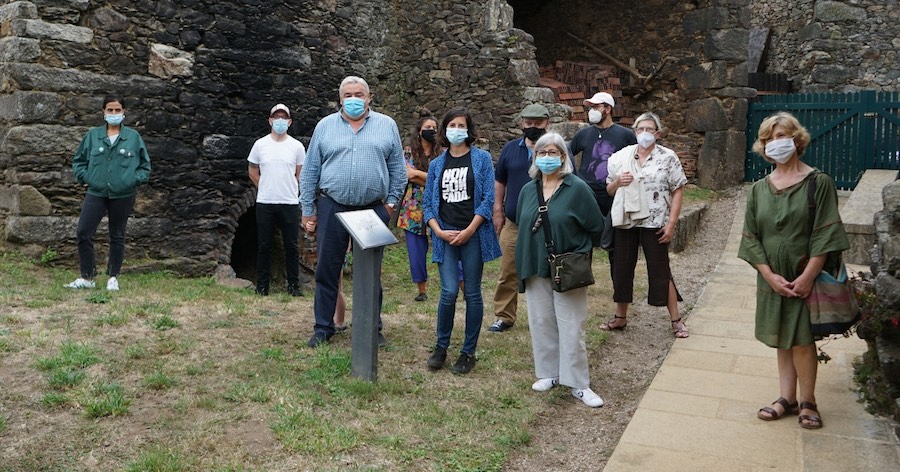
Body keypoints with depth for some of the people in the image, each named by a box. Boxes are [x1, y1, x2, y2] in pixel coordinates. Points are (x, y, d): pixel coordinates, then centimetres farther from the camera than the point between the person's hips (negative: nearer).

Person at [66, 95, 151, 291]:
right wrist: (85, 177, -1)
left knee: (117, 237, 9)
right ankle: (87, 277, 7)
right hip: (96, 193, 1)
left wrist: (135, 179, -5)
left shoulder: (134, 137, 0)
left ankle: (113, 278, 20)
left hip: (123, 196, -1)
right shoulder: (92, 135, 4)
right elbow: (78, 160, 14)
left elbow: (145, 165, 8)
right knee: (83, 233, -6)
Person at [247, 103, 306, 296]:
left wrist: (290, 191, 9)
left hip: (290, 204, 0)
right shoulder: (260, 144, 3)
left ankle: (293, 284, 14)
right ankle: (262, 284, 16)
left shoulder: (297, 146, 2)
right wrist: (265, 188, 9)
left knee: (291, 246, 5)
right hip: (265, 203, 0)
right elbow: (252, 171, 11)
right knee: (264, 246, 6)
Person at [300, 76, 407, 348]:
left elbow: (397, 168, 8)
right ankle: (323, 328, 19)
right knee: (326, 271, 6)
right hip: (331, 209, 1)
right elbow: (310, 171, 5)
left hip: (373, 211, 0)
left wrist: (392, 201, 0)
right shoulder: (325, 126, 6)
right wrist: (308, 210, 2)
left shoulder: (387, 126, 6)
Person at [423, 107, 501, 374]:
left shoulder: (481, 159, 3)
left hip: (473, 234, -1)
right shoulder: (437, 164, 12)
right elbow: (428, 203, 10)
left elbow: (488, 199, -4)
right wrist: (439, 231, -6)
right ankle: (441, 347, 13)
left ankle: (469, 352, 15)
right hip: (445, 235, 2)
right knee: (449, 292, -7)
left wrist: (469, 231, -12)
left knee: (472, 293, 3)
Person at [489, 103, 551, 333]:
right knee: (508, 273, 4)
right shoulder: (510, 149, 8)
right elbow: (499, 182, 13)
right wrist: (498, 210, 7)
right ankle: (504, 317, 14)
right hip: (513, 223, 2)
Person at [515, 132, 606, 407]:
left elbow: (596, 227, -4)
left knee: (572, 327, 0)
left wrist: (578, 252, 5)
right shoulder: (528, 190, 7)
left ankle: (578, 384, 10)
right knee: (541, 323, 11)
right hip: (535, 269, 5)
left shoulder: (577, 188, -8)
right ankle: (549, 373, 26)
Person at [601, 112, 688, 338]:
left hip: (655, 223, -3)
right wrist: (618, 182, -12)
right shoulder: (621, 156, 6)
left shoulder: (668, 157, -3)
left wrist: (672, 222, -11)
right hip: (626, 221, 4)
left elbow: (678, 191, -4)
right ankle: (620, 317, 24)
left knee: (660, 271, 1)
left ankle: (676, 320, 14)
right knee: (622, 268, 10)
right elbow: (609, 189, 12)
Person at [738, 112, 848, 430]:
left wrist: (807, 277, -17)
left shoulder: (818, 183, -6)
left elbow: (825, 234, -11)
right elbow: (751, 236, 2)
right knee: (781, 339, 10)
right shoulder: (759, 189, 5)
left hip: (805, 277, -4)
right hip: (772, 279, 4)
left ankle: (807, 401, 13)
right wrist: (771, 276, -10)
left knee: (801, 339, -3)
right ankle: (788, 397, 19)